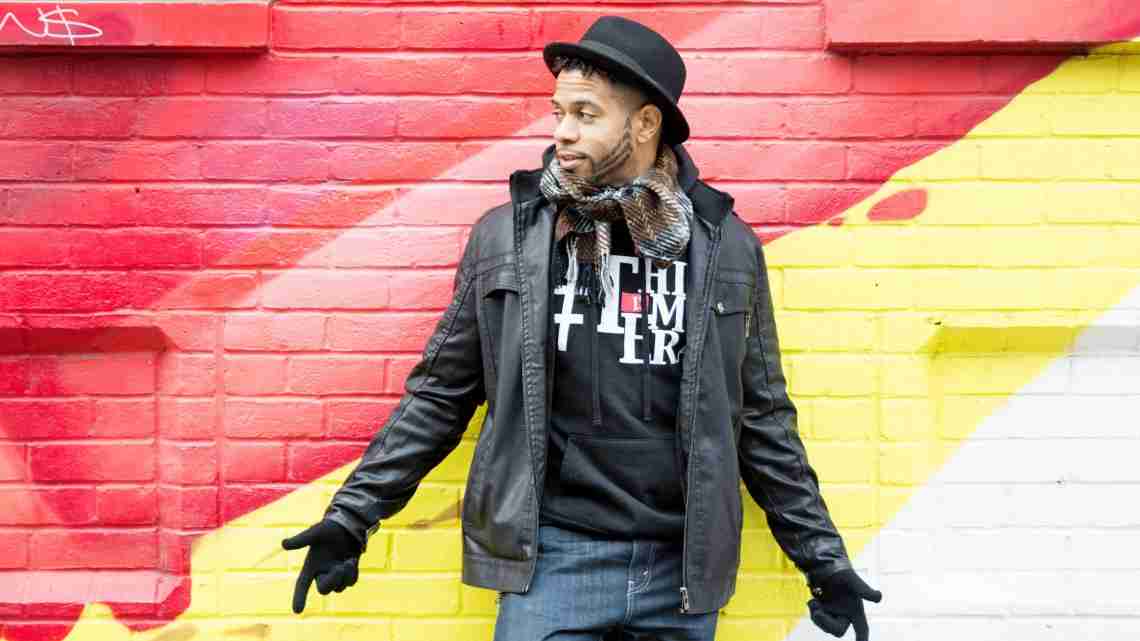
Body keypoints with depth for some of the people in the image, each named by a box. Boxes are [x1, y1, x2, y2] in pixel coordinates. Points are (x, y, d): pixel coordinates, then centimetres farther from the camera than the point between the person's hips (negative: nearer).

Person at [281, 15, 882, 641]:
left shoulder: (726, 245, 2)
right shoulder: (504, 236, 1)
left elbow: (762, 416, 9)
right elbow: (439, 392, 7)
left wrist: (820, 554, 8)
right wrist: (352, 514, 1)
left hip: (682, 566, 1)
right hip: (553, 558, -1)